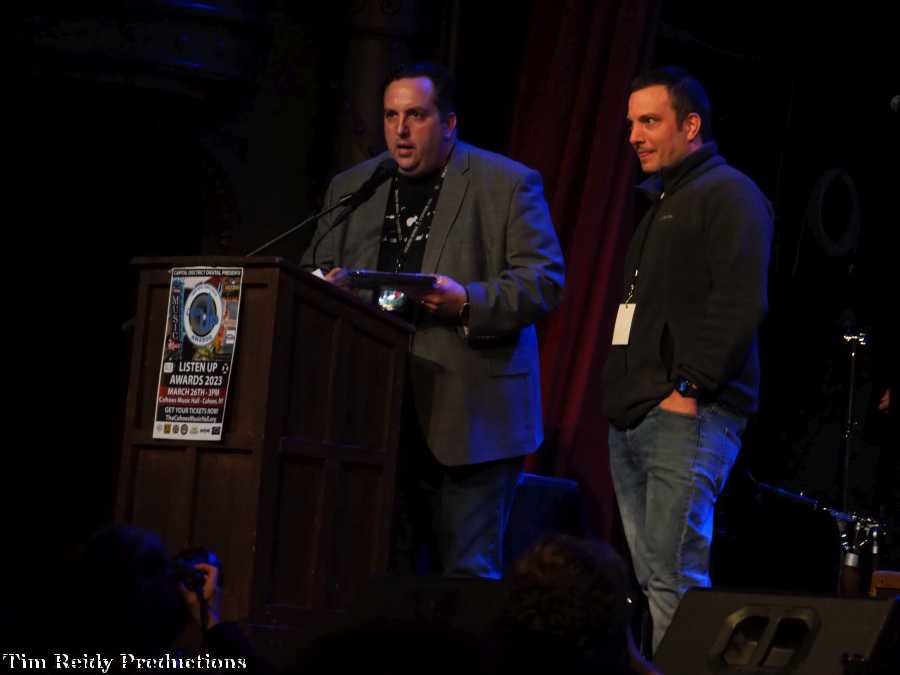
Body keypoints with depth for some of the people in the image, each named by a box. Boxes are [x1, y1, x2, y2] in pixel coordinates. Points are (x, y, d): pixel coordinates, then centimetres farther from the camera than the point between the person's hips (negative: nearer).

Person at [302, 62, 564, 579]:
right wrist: (329, 286, -5)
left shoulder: (510, 184, 3)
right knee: (387, 569, 5)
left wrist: (468, 302, -19)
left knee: (469, 573, -4)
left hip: (470, 419, -4)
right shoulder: (351, 188, 17)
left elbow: (546, 281, -3)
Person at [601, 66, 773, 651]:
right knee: (651, 579, 7)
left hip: (686, 417, -9)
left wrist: (690, 389, -19)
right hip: (635, 417, 10)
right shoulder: (661, 202, 25)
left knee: (674, 579, -14)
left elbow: (741, 304, -16)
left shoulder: (729, 195, -4)